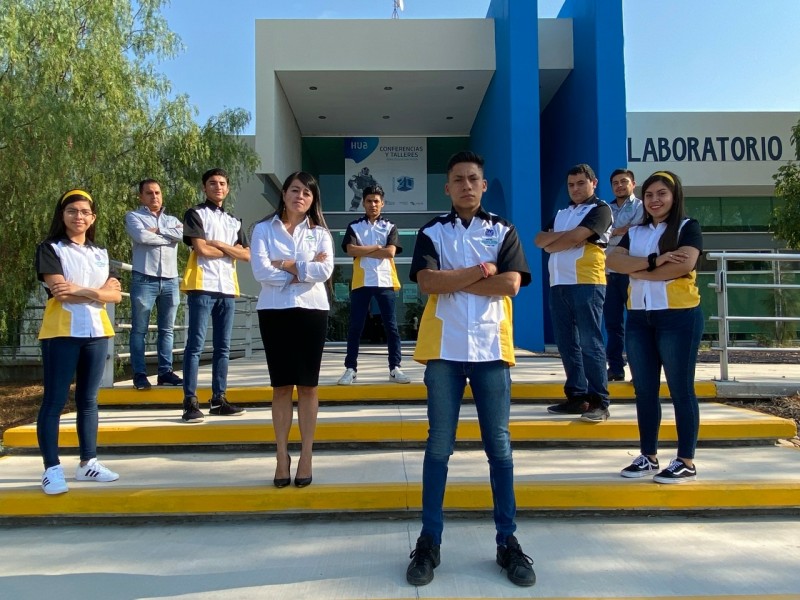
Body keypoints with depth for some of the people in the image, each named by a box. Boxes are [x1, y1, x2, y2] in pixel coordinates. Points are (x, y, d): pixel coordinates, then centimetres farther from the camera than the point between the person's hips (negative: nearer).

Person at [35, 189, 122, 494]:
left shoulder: (101, 253, 15)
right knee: (54, 400, -2)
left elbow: (116, 295, 4)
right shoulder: (50, 249, 1)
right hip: (61, 332, -5)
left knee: (88, 400, 9)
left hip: (96, 332, 5)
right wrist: (100, 291, -8)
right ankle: (52, 469, 2)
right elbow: (60, 291, -14)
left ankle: (88, 462, 16)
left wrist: (81, 290, -12)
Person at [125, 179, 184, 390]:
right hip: (144, 280, -4)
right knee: (139, 329, -1)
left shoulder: (172, 219, 19)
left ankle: (165, 371, 12)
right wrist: (170, 237, -2)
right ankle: (139, 374, 2)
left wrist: (158, 231, -6)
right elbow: (141, 236, -13)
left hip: (170, 281, 4)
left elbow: (184, 234, -3)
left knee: (167, 329, 7)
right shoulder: (133, 216, 8)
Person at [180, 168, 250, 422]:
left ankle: (218, 399, 13)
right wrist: (231, 251, 2)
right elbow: (201, 249, -10)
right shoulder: (195, 214, 3)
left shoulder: (234, 221, 20)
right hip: (202, 286, -6)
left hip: (227, 289, 6)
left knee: (223, 347, 7)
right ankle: (190, 402, -5)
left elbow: (246, 255, 8)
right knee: (196, 344, -6)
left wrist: (220, 244, -5)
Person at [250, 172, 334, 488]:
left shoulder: (320, 232, 7)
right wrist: (304, 269, -8)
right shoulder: (263, 229, 4)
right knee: (281, 386, 6)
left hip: (312, 311, 1)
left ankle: (306, 456, 14)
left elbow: (325, 271, -9)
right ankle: (282, 456, 15)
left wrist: (285, 264, -9)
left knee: (307, 386, 5)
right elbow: (261, 271, -10)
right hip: (274, 312, 0)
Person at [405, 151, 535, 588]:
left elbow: (511, 284, -7)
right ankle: (429, 540, 15)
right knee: (439, 446, 5)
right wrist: (482, 270, -8)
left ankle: (507, 542, 18)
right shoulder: (432, 232, 6)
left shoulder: (503, 231, 8)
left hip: (491, 348, 1)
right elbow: (427, 283, -10)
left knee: (499, 446, 7)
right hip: (444, 349, 0)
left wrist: (454, 281, -8)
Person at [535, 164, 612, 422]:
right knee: (567, 344, 7)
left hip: (587, 284, -7)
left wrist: (551, 244, 4)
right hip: (559, 284, 7)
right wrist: (563, 235, -8)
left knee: (590, 344, -9)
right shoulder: (561, 214, 23)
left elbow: (575, 238, -13)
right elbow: (539, 239, 10)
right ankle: (577, 396, 14)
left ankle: (599, 402, -5)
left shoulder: (600, 209, 1)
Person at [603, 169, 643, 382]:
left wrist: (611, 233, -3)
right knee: (612, 323, 6)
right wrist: (621, 231, -6)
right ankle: (615, 368, 12)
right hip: (609, 273, 5)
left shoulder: (640, 207, 3)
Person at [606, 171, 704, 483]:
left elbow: (684, 265, -18)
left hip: (679, 316, -5)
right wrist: (654, 261, -17)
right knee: (644, 390, 9)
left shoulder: (688, 228, 0)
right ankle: (648, 457, 18)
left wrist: (637, 269, -8)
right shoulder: (634, 232, 15)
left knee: (680, 389, 0)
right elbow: (613, 260, -3)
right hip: (639, 318, 5)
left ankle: (686, 462, 9)